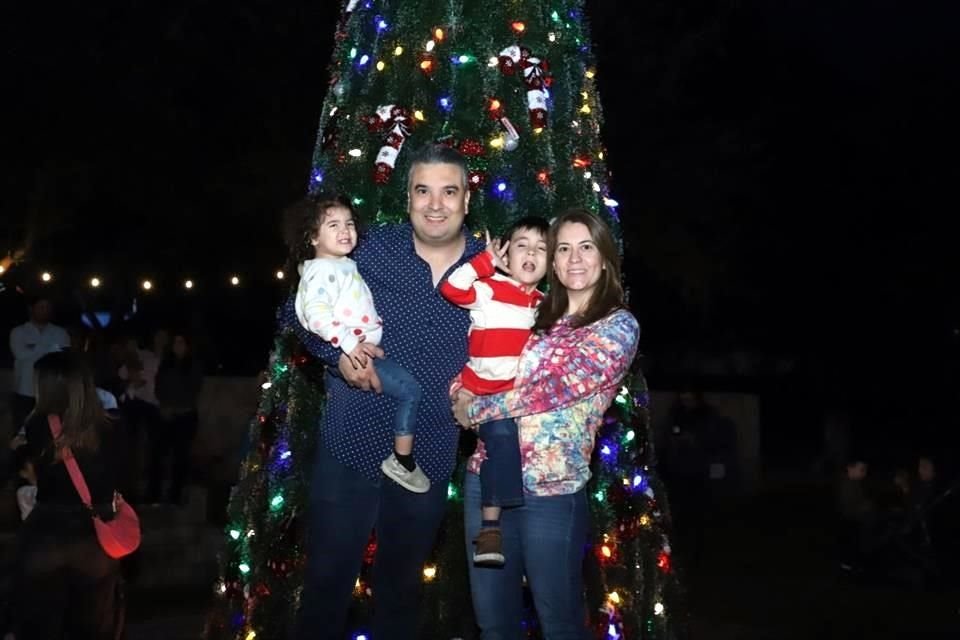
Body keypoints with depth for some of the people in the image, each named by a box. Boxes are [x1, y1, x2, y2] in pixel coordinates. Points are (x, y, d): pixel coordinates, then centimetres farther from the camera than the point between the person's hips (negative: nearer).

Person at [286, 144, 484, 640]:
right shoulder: (372, 249, -5)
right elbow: (298, 309, -1)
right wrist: (338, 352, -17)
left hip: (428, 460, 1)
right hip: (349, 446, -1)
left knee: (402, 584, 19)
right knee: (328, 579, 8)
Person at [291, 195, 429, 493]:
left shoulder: (347, 265, 16)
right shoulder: (322, 270, -14)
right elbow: (317, 315, -27)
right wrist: (348, 343, -33)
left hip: (367, 346, 10)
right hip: (353, 354, -10)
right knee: (409, 389, -11)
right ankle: (403, 462, -3)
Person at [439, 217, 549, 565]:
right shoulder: (489, 289, -5)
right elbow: (452, 288, -21)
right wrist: (487, 259, -17)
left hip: (521, 393, 7)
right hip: (483, 391, -7)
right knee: (502, 435, -26)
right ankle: (490, 525, -20)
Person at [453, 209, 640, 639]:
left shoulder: (619, 326, -5)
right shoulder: (535, 315, 12)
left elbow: (555, 387, -15)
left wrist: (474, 411, -8)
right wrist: (462, 391, -7)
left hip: (551, 492, -5)